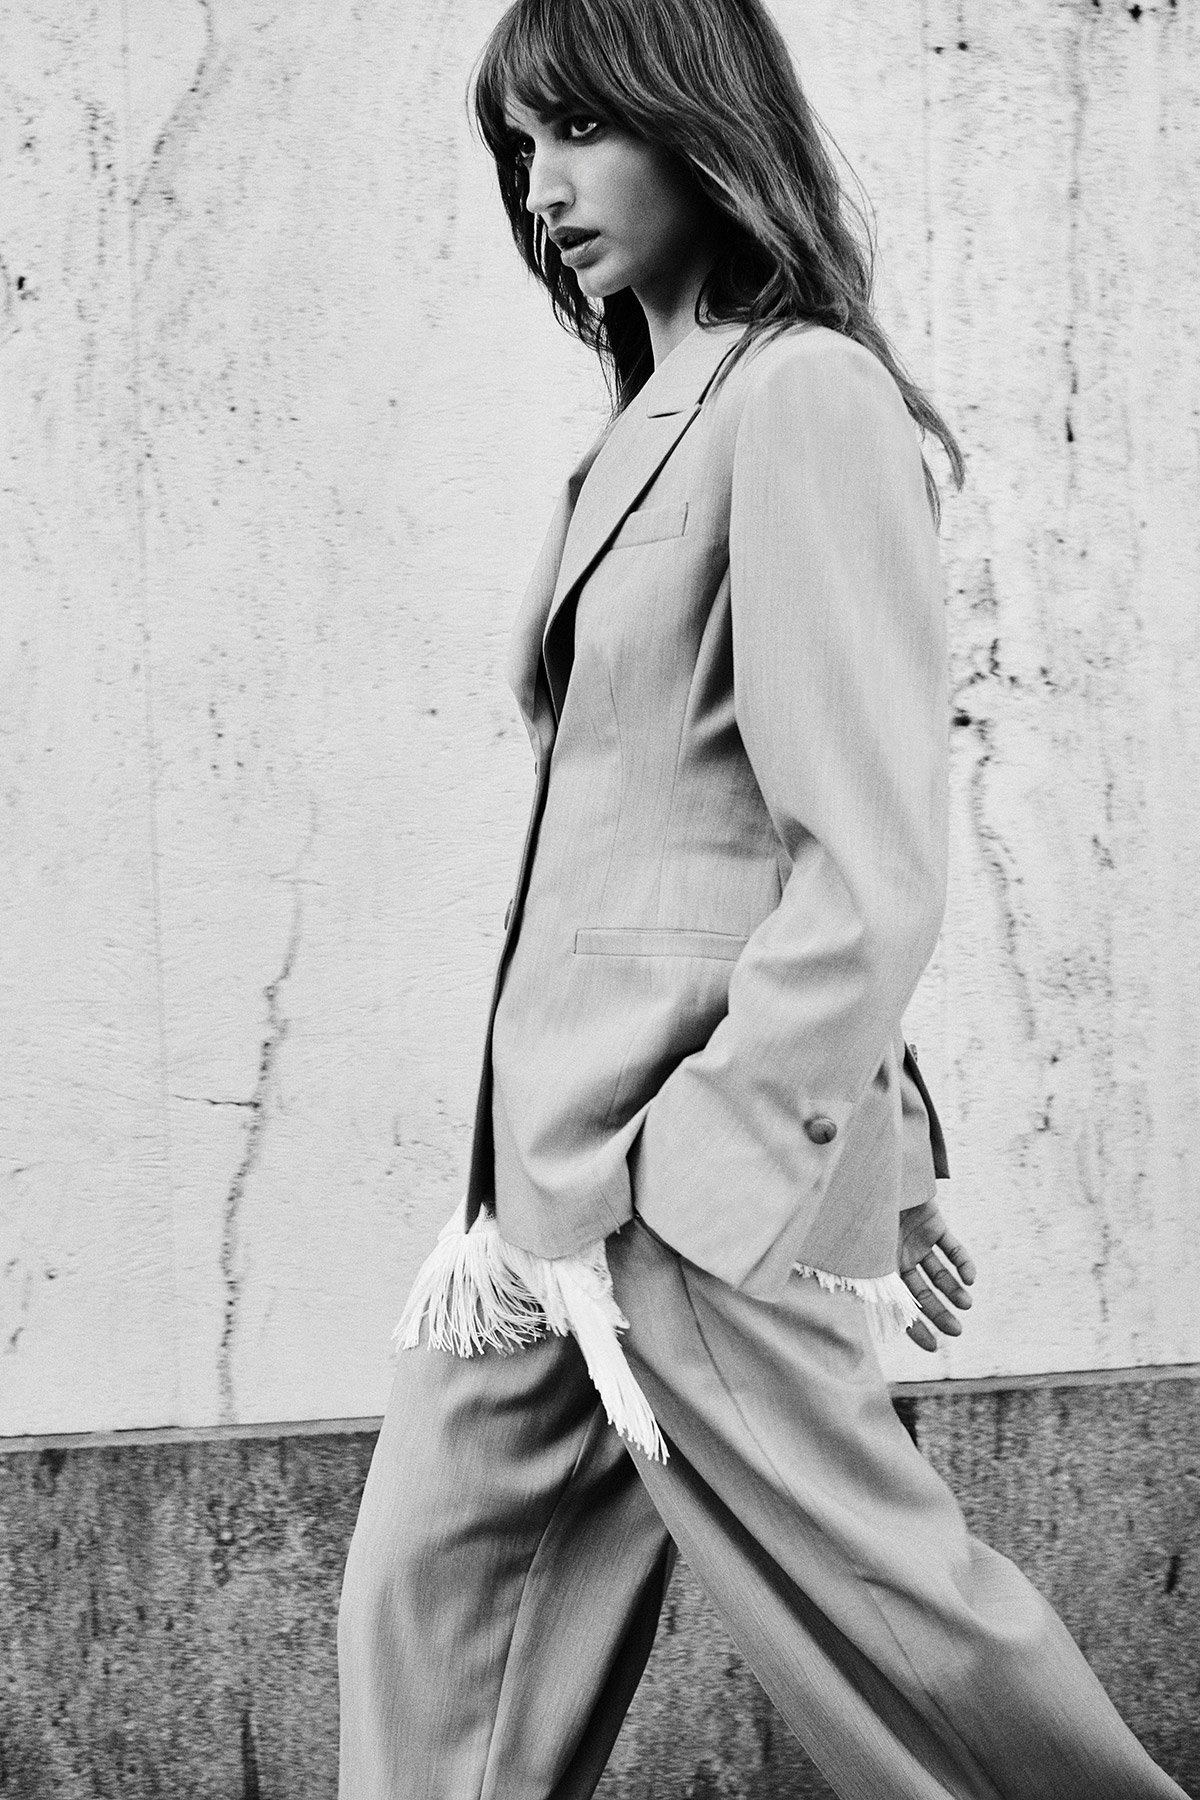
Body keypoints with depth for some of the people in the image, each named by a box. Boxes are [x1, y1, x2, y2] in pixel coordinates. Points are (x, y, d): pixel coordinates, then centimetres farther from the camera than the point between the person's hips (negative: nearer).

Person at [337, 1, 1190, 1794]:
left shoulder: (807, 399, -13)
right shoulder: (653, 424, 14)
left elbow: (867, 873, -18)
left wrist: (673, 1188, -18)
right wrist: (872, 1144, 20)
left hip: (695, 1170, -9)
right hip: (556, 1165, 9)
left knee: (864, 1609, 3)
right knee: (427, 1594, 11)